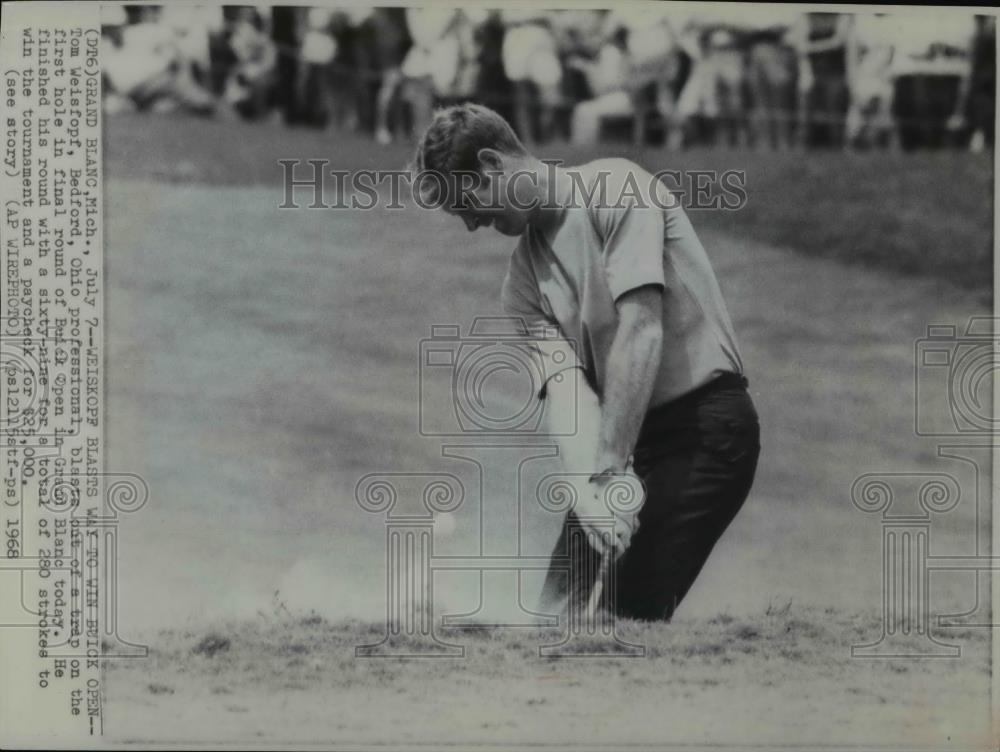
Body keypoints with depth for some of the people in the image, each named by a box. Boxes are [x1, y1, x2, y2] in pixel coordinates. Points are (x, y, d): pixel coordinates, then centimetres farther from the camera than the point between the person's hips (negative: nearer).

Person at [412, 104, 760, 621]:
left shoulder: (615, 190, -12)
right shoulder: (523, 282, 9)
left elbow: (641, 330, -21)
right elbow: (564, 387, -5)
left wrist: (609, 472, -25)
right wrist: (589, 490, -25)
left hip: (705, 421, -8)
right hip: (622, 435, 8)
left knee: (628, 617, -17)